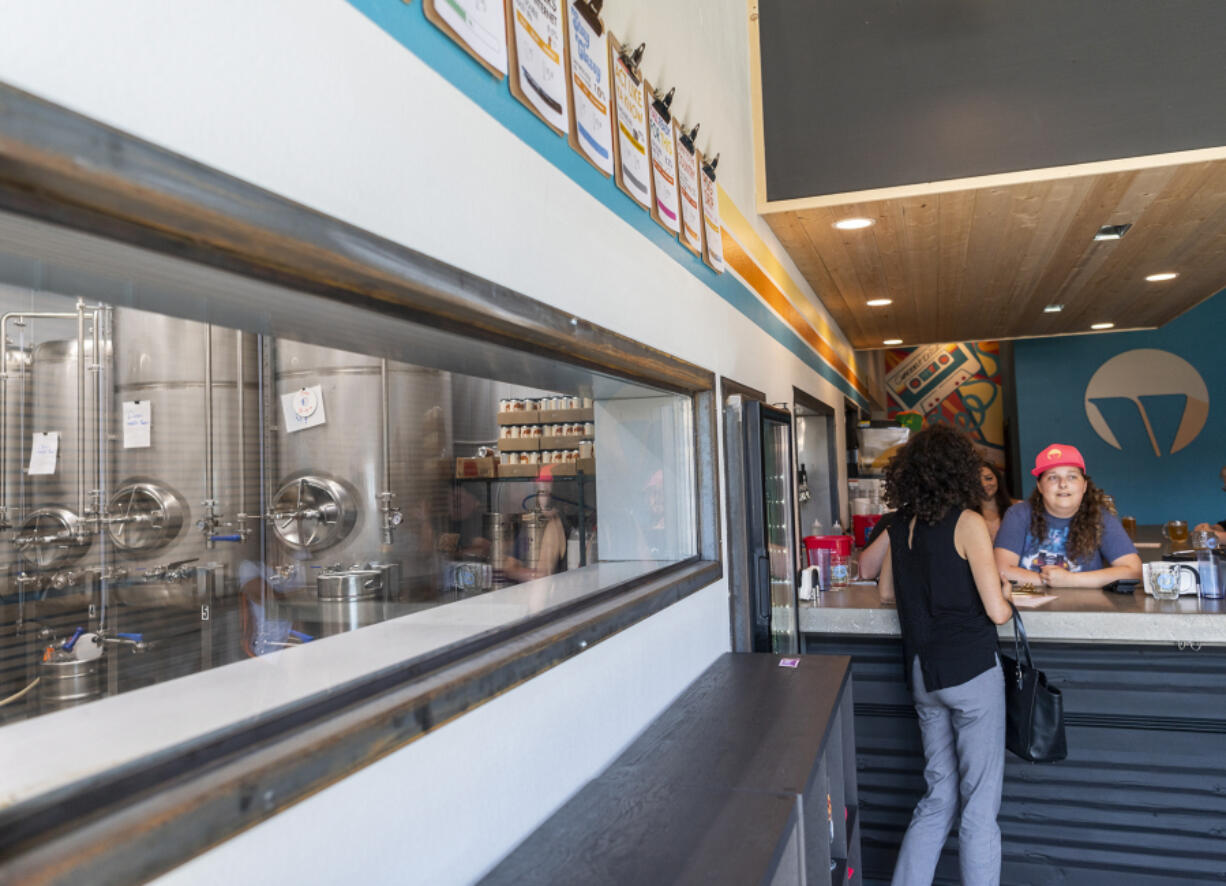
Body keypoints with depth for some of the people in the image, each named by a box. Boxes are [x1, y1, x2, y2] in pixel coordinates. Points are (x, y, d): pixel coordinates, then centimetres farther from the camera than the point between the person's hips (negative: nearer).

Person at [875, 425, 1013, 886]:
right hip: (971, 673, -6)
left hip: (922, 672, 6)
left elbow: (886, 592, 17)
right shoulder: (967, 523, -12)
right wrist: (1004, 600, 6)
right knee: (980, 805, 6)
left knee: (938, 798, 18)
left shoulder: (901, 525, 4)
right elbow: (996, 611, -14)